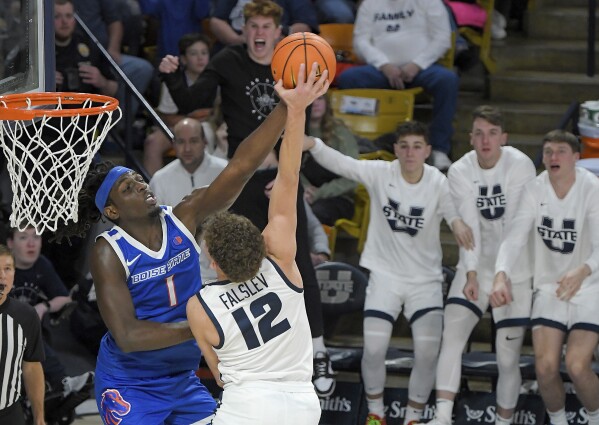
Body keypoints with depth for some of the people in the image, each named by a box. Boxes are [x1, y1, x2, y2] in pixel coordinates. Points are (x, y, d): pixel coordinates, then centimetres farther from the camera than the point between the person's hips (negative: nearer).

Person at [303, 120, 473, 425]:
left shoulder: (438, 183, -10)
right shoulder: (380, 174, -9)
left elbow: (452, 209, -26)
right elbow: (340, 163, -20)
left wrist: (458, 222, -51)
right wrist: (312, 145, -39)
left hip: (426, 278, 0)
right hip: (385, 274, 0)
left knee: (428, 351, -8)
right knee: (374, 348, -10)